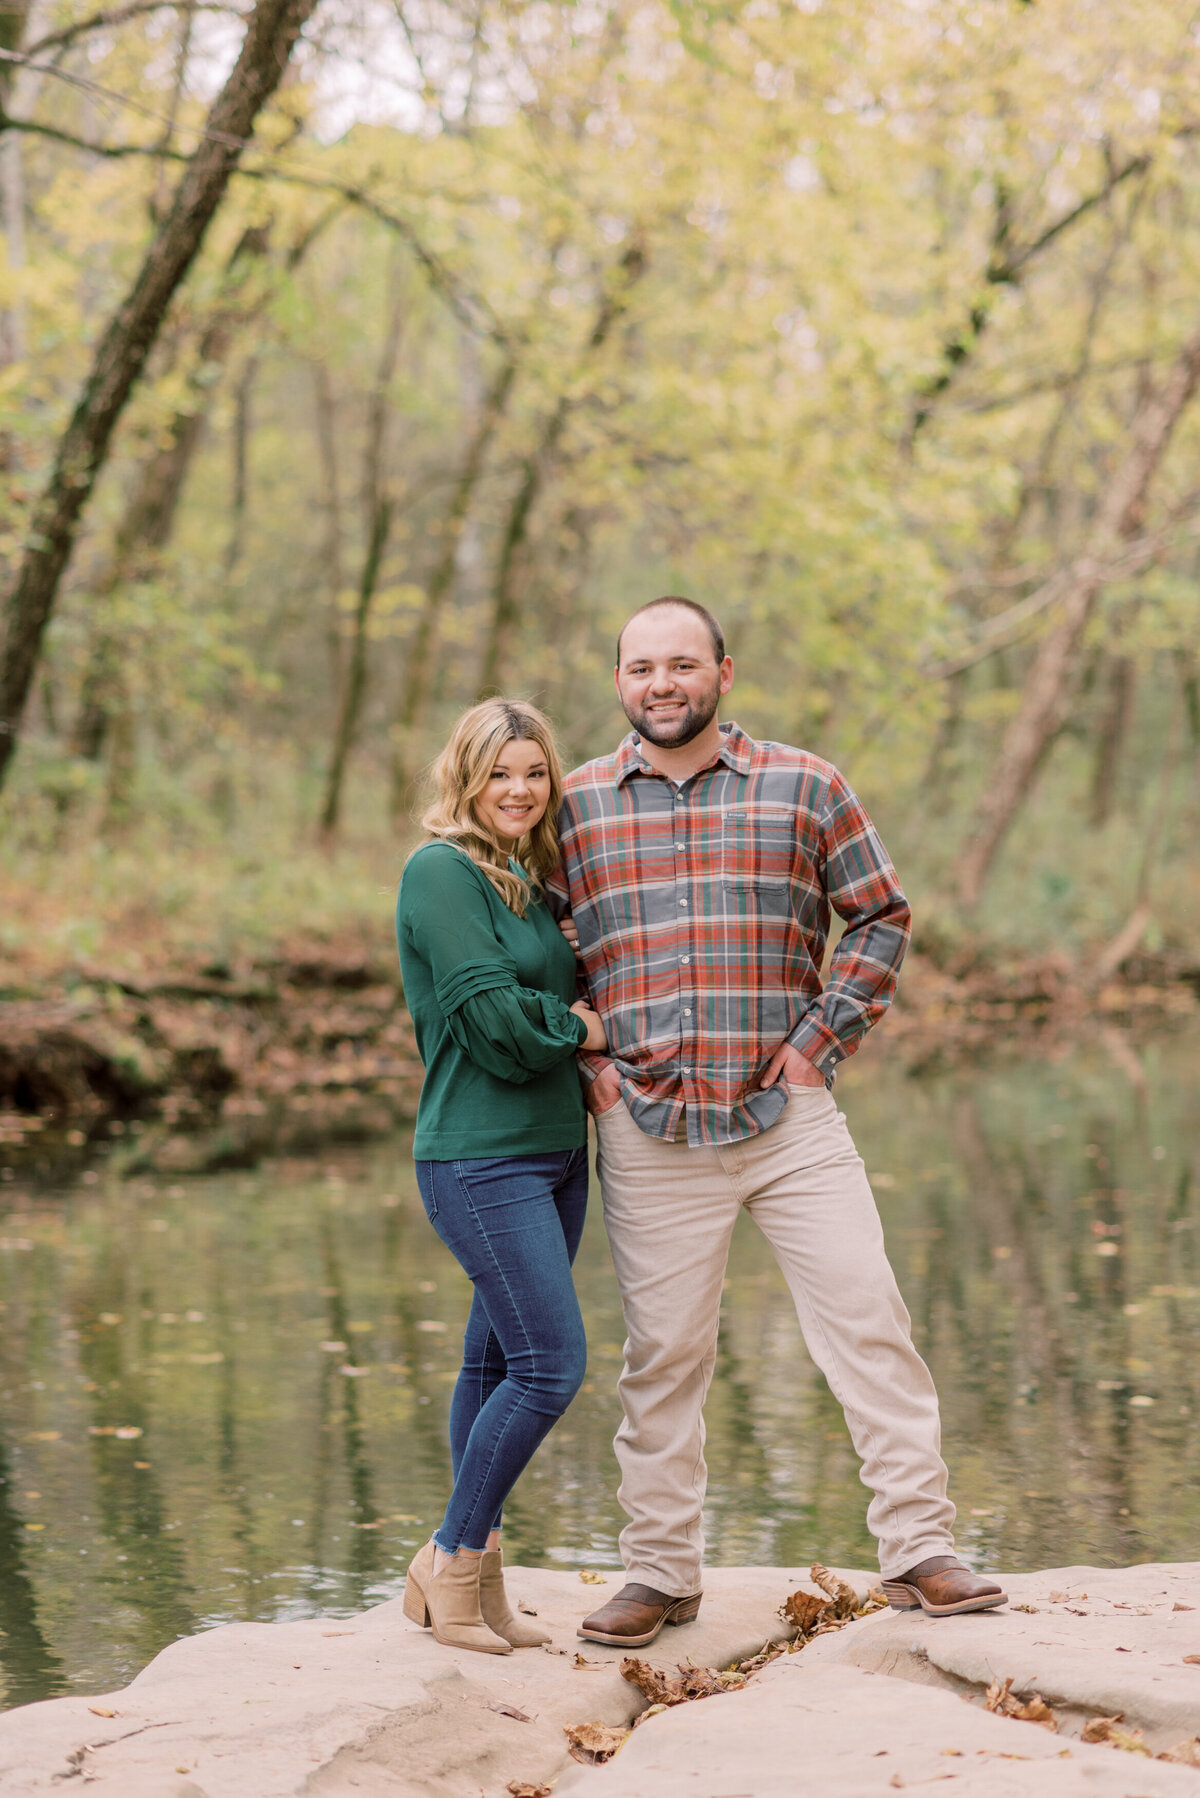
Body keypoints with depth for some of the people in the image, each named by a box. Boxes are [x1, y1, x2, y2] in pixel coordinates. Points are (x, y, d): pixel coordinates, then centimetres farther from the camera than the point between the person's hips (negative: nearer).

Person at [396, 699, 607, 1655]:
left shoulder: (533, 882, 16)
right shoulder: (441, 871, -9)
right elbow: (489, 1015, -17)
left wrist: (597, 1060, -1)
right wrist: (582, 1028, -3)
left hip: (555, 1152, 8)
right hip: (479, 1156, -8)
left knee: (500, 1362, 10)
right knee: (551, 1362, -12)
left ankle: (479, 1581, 16)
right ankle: (450, 1560, 1)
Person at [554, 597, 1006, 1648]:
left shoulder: (804, 788, 4)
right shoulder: (574, 806, 6)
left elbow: (882, 916, 9)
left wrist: (822, 1038, -1)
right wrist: (583, 1059, 3)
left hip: (789, 1116, 0)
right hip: (649, 1130, 0)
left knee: (867, 1315, -5)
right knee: (663, 1353, 5)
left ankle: (920, 1552, 2)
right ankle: (660, 1572, 16)